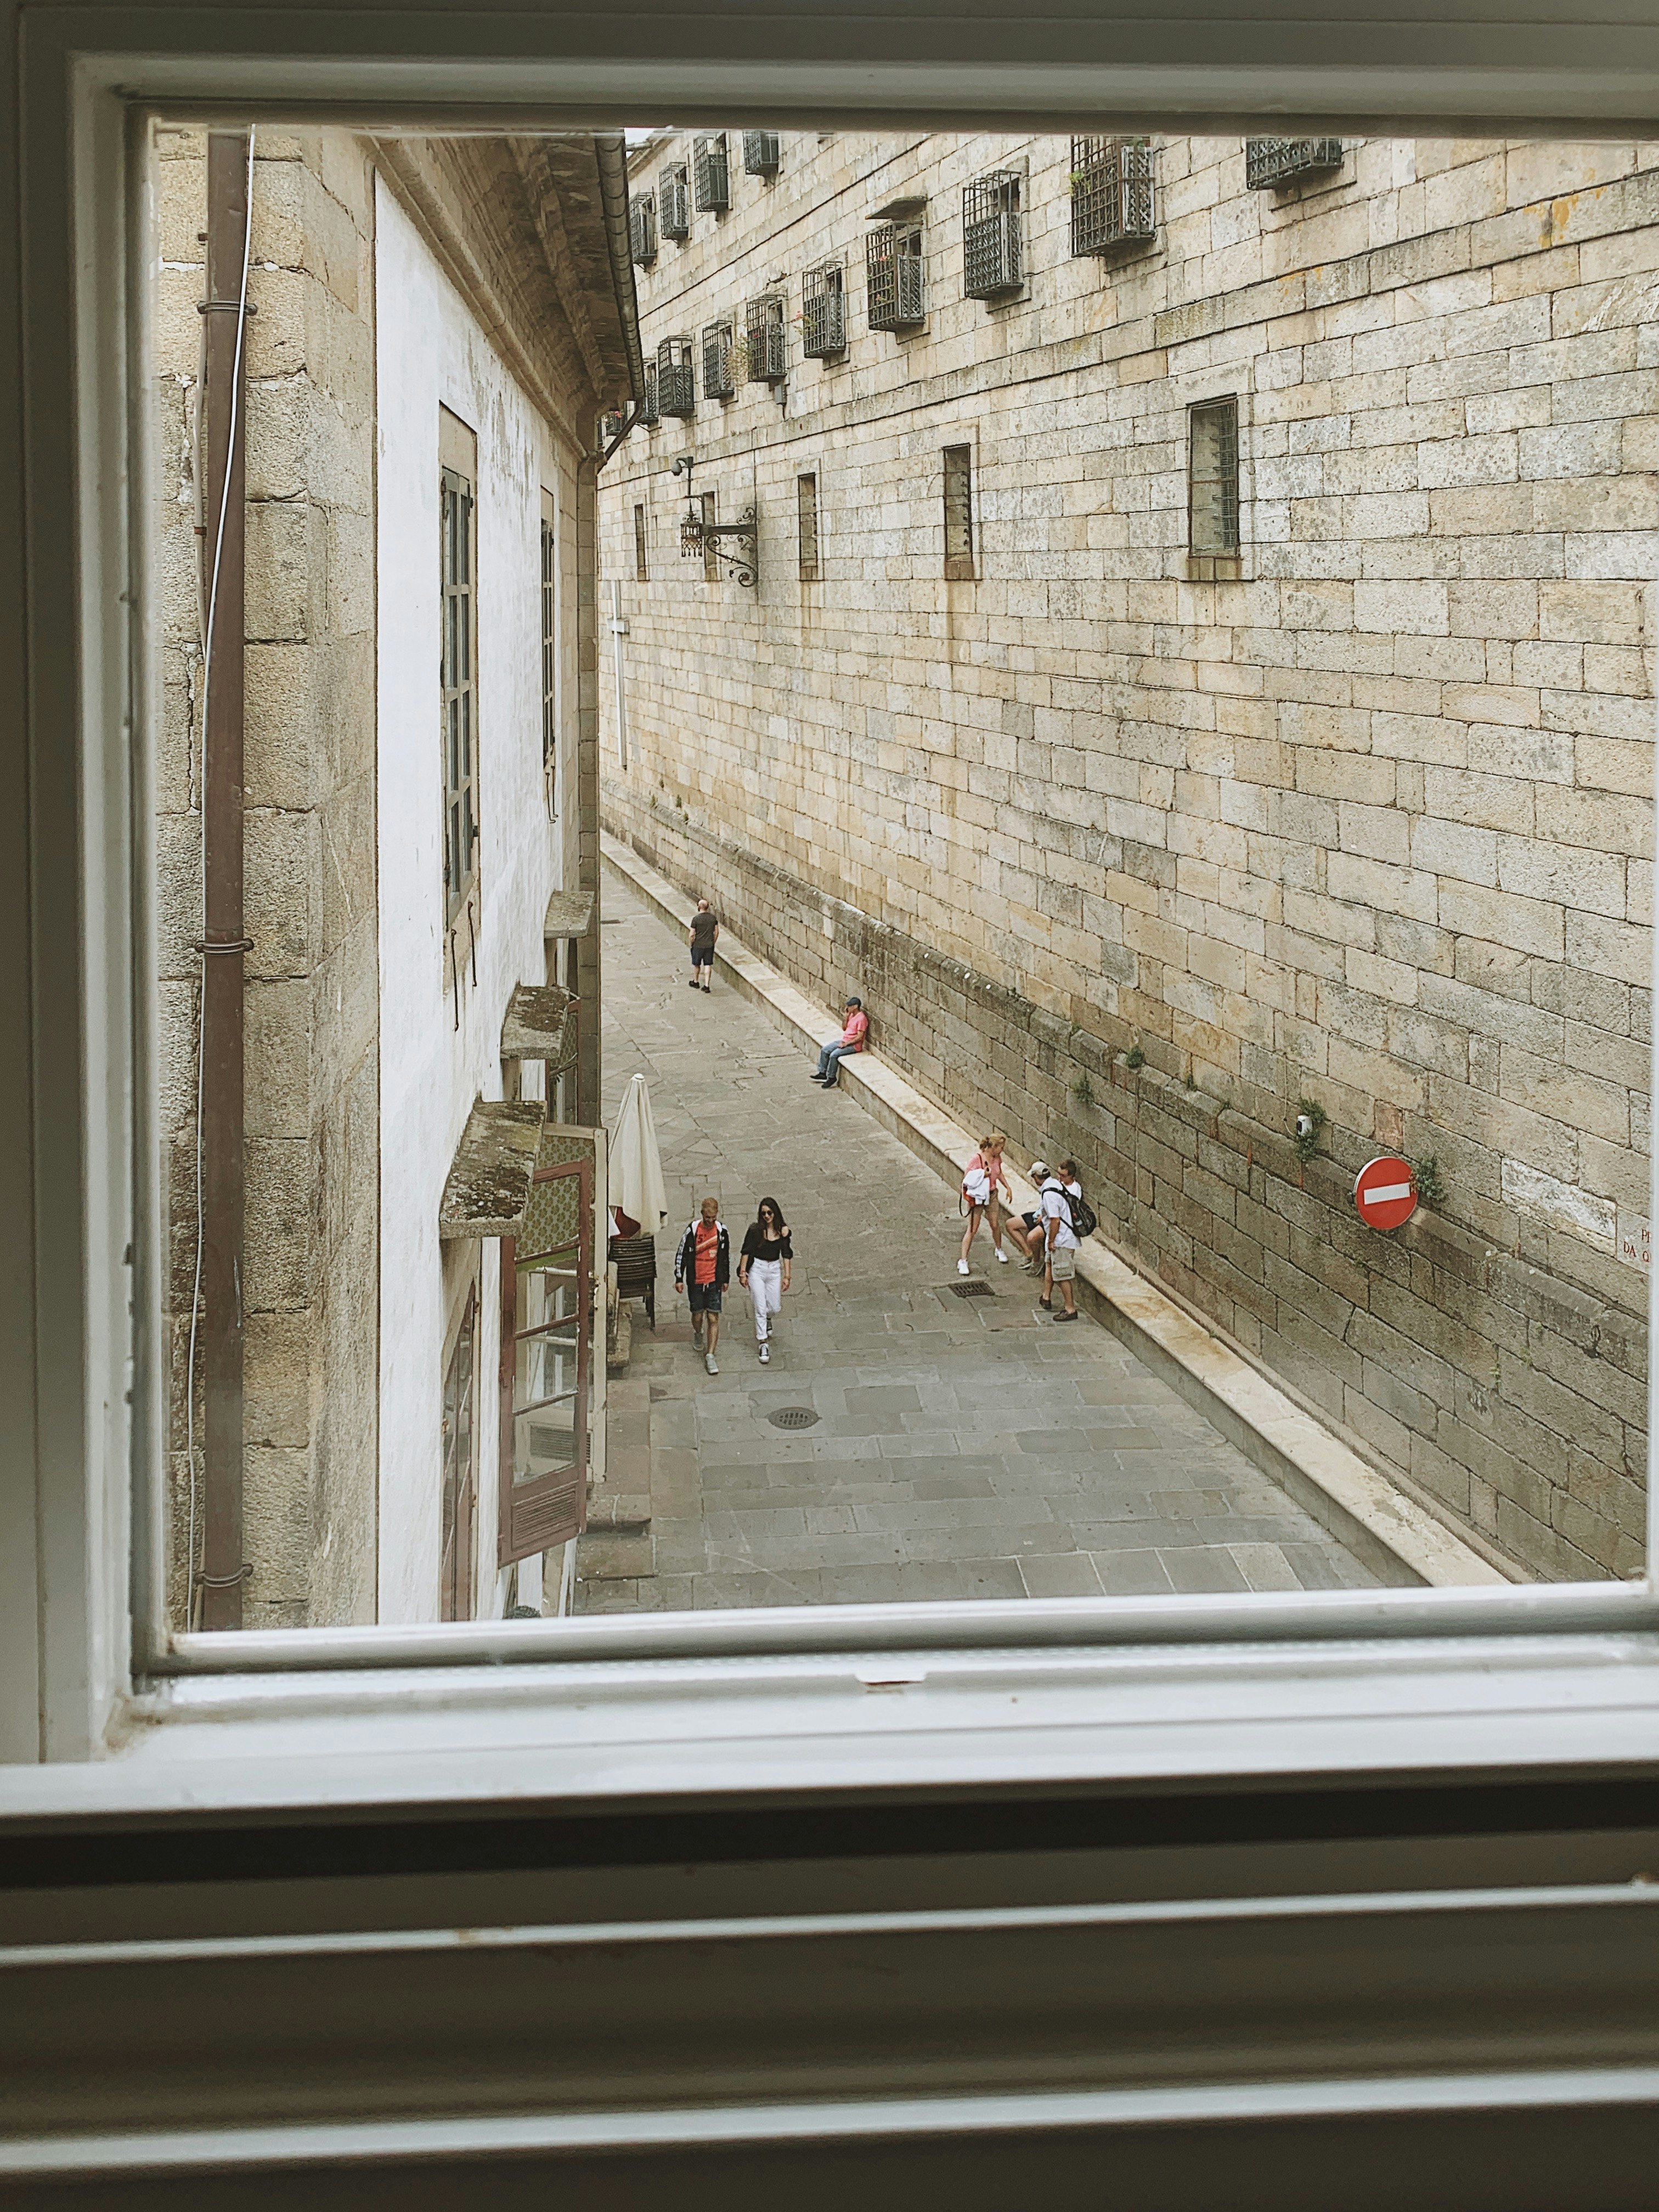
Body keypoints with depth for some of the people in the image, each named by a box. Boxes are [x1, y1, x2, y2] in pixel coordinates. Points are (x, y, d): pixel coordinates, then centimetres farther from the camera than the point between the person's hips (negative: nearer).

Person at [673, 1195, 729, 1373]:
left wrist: (726, 1279, 16)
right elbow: (682, 1254, -1)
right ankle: (698, 1334, 45)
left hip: (714, 1280, 1)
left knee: (713, 1318, -5)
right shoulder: (693, 1229, -9)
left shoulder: (721, 1230, -1)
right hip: (695, 1281, -1)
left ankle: (710, 1356, -2)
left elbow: (726, 1256, 12)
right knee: (697, 1316, 10)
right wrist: (679, 1278, -1)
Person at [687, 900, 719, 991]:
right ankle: (706, 985, 3)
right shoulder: (713, 918, -3)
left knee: (696, 965, 17)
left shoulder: (696, 919, -16)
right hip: (710, 945, 3)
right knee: (708, 965, 8)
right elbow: (717, 932, 5)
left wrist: (691, 944, 3)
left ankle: (696, 982, 33)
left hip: (698, 945, -3)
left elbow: (692, 935, -13)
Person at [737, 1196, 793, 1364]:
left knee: (774, 1309, 8)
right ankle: (763, 1344, 2)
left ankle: (767, 1321, 45)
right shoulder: (755, 1229, -8)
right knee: (760, 1309, -5)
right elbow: (746, 1251, -2)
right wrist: (743, 1273, -4)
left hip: (775, 1270, 3)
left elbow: (786, 1255, 4)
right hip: (757, 1269, -3)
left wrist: (787, 1276, 2)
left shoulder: (783, 1230, -2)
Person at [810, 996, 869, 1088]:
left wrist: (846, 1044, -22)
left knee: (834, 1055, -25)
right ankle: (822, 1073, 3)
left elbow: (860, 1037, -23)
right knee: (825, 1050, -1)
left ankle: (832, 1077, -10)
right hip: (844, 1041, 10)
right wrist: (846, 1017, 1)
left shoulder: (861, 1018, -20)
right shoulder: (851, 1015, 9)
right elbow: (844, 1029, 17)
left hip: (854, 1045, -10)